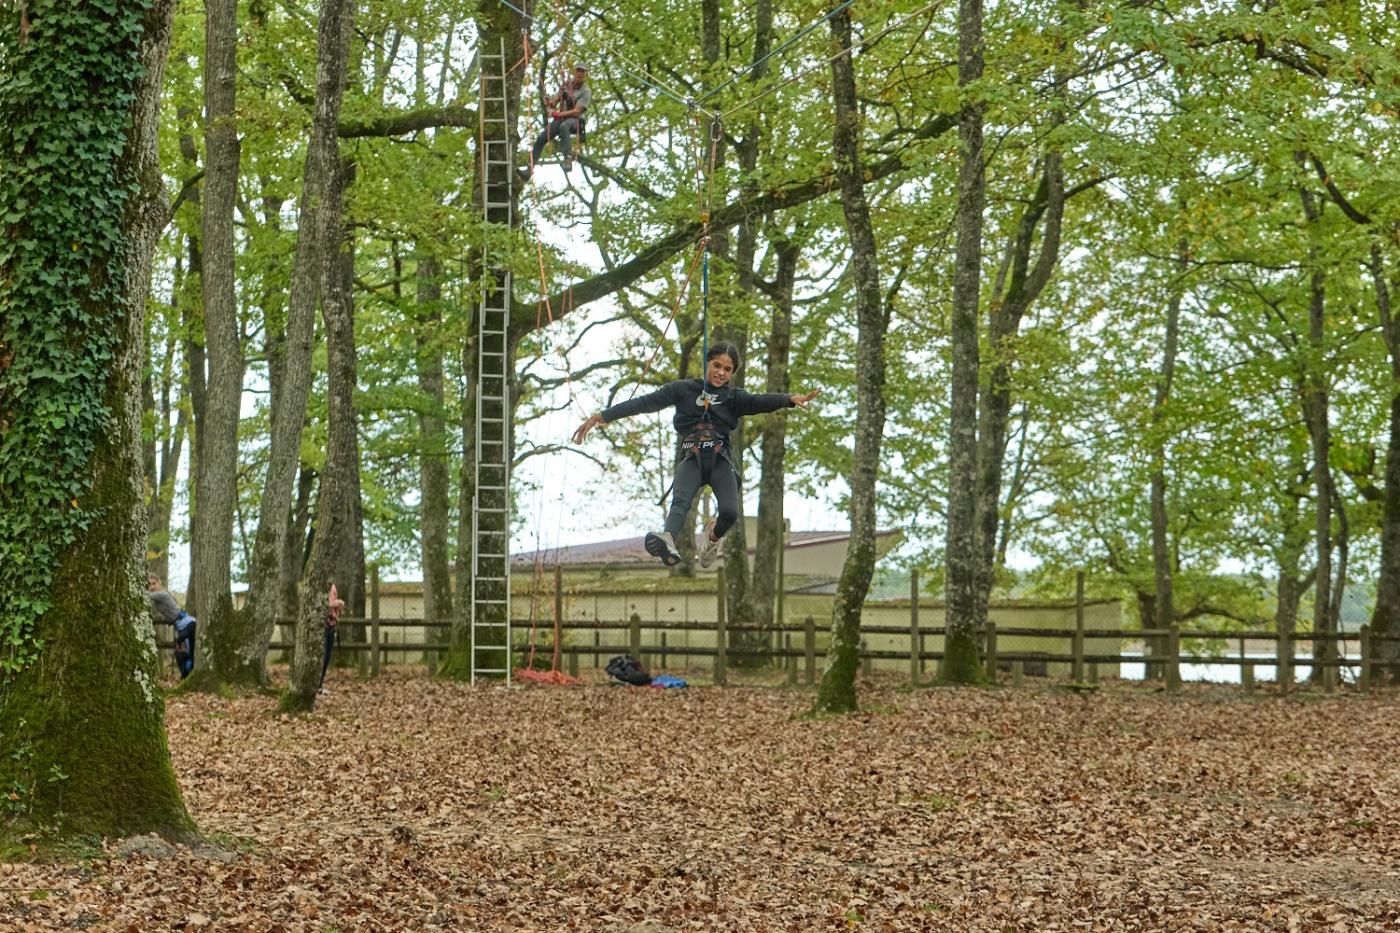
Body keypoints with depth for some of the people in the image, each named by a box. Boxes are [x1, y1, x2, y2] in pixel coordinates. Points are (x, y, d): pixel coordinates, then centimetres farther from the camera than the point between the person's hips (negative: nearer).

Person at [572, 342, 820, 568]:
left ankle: (714, 535, 13)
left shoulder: (734, 398, 11)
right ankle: (668, 541, -62)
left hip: (720, 460, 1)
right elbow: (645, 402, 2)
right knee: (681, 500, -31)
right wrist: (601, 416, -5)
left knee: (729, 511, -23)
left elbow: (762, 401, -8)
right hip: (691, 459, -1)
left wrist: (791, 399, -30)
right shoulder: (684, 389, 8)